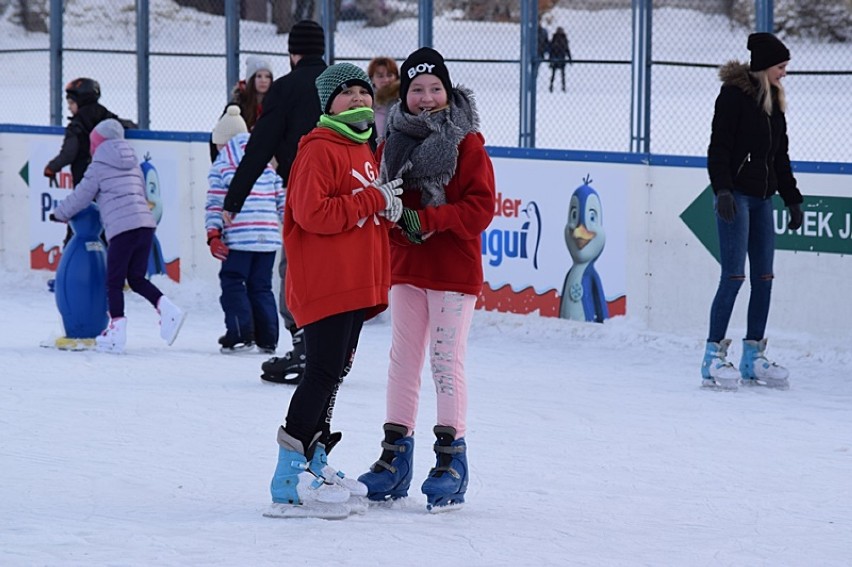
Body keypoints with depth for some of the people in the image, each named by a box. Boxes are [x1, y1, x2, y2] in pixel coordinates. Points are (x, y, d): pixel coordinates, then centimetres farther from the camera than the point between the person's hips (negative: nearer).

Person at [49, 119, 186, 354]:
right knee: (136, 278, 14)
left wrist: (59, 214, 24)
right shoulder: (134, 165, 22)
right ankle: (167, 309, -6)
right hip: (146, 224, 6)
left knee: (114, 282, 2)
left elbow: (80, 197, 8)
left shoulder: (99, 167, 3)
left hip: (121, 229, -6)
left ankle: (117, 331, -3)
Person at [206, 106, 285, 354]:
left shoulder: (220, 166, 3)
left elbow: (215, 204, -4)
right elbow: (282, 198, 14)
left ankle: (240, 333, -6)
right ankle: (267, 338, 9)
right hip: (268, 235, 5)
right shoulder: (267, 163, 15)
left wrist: (213, 234, -6)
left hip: (238, 237, -5)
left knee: (233, 282, 4)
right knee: (261, 286, 12)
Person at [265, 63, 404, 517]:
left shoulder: (364, 151, 18)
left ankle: (314, 463, 23)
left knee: (333, 373, 14)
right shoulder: (320, 150, -12)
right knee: (323, 373, -12)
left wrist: (389, 207, 4)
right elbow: (313, 213, -23)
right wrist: (373, 200, -19)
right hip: (324, 285, -10)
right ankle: (288, 481, -11)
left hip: (355, 284, 10)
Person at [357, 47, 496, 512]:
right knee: (402, 360, 9)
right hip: (406, 267, 5)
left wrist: (428, 220, -22)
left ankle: (451, 460, 2)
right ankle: (395, 456, 15)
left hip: (453, 269, -5)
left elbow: (481, 207, -13)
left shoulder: (467, 144, -7)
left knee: (446, 362, -4)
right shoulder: (393, 143, 9)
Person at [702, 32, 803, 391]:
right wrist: (723, 190, -22)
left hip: (762, 197, 8)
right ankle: (713, 359, -10)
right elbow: (718, 148, -13)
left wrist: (792, 198, 21)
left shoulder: (774, 101, 16)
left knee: (764, 277, 5)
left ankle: (753, 358, 11)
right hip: (735, 195, -8)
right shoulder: (734, 95, -7)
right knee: (734, 275, -12)